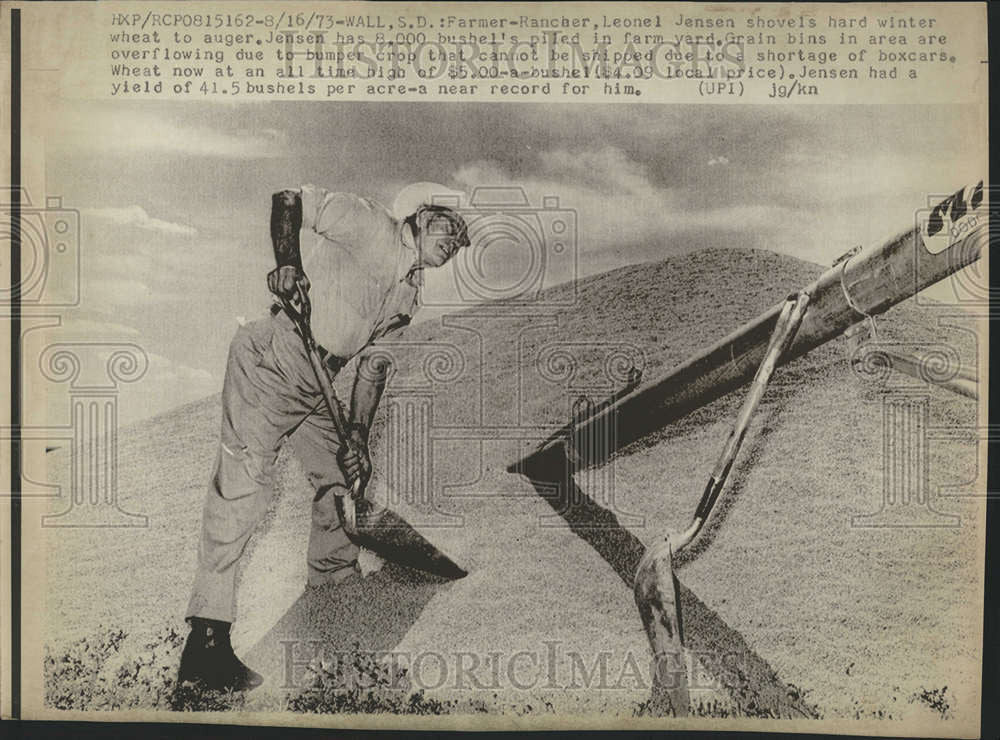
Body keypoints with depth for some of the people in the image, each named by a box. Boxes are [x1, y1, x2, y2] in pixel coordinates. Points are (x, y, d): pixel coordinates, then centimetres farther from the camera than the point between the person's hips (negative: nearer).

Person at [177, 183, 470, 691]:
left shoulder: (409, 297, 16)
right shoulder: (372, 226, -7)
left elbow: (374, 365, 14)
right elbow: (288, 200, -10)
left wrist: (357, 439, 6)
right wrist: (287, 265, -26)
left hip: (316, 384, 9)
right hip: (269, 365, -9)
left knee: (337, 481, 16)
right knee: (243, 487, -12)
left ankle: (335, 587, 38)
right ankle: (205, 641, -8)